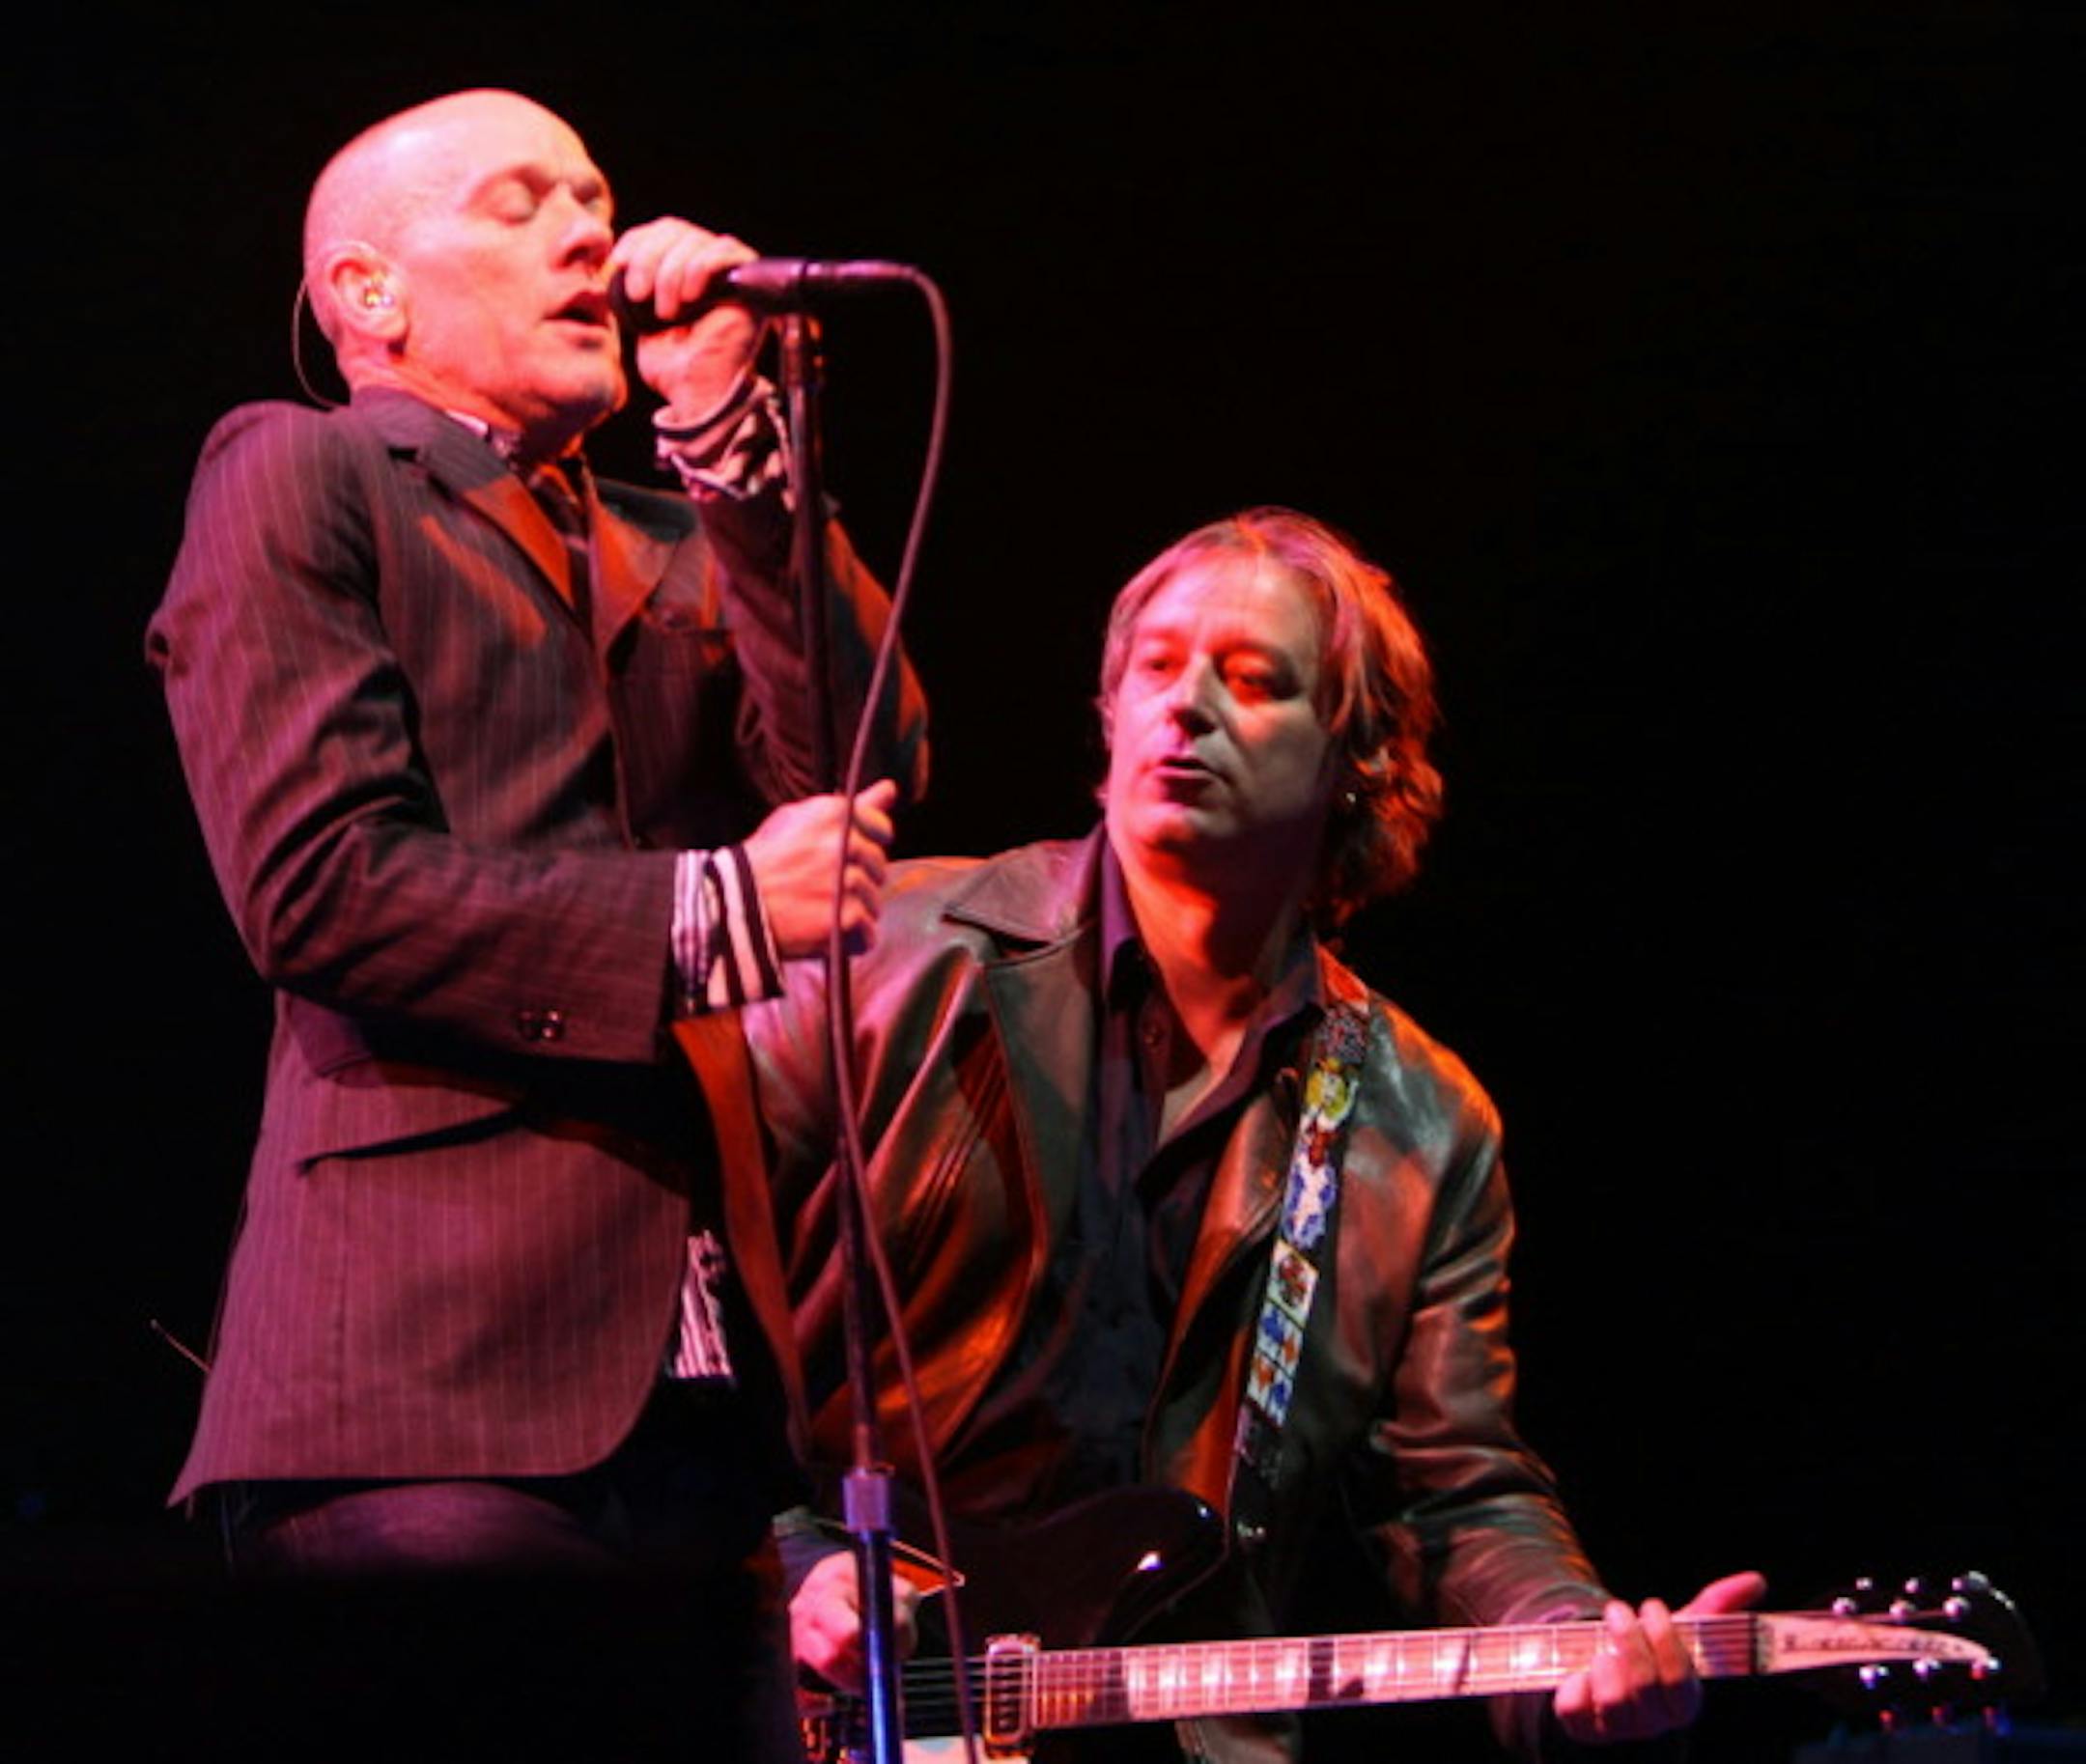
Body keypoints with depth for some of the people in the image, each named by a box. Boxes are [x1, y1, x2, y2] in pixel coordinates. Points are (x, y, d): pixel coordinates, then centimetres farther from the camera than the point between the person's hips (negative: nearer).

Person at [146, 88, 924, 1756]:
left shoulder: (679, 550, 25)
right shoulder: (302, 480, 5)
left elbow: (871, 768, 7)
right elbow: (321, 882, -8)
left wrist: (731, 430, 3)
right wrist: (709, 915, -8)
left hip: (701, 1374, 6)